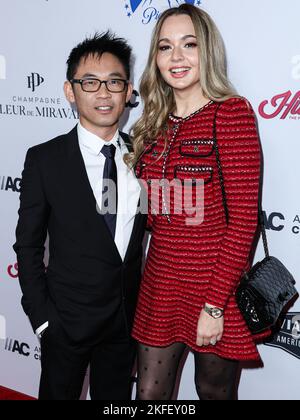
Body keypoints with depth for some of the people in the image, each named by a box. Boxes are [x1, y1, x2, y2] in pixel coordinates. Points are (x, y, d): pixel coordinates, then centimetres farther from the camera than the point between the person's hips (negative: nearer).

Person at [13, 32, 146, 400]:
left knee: (116, 398, 20)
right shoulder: (44, 159, -10)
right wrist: (42, 317, -8)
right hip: (67, 319, -3)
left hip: (128, 317, 3)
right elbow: (28, 245, -6)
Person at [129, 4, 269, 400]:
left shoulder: (231, 112, -11)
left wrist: (215, 304, -16)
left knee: (214, 391, 15)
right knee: (149, 395, 15)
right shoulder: (155, 123, 8)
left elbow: (244, 219, -15)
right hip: (159, 283, 6)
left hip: (214, 289, -5)